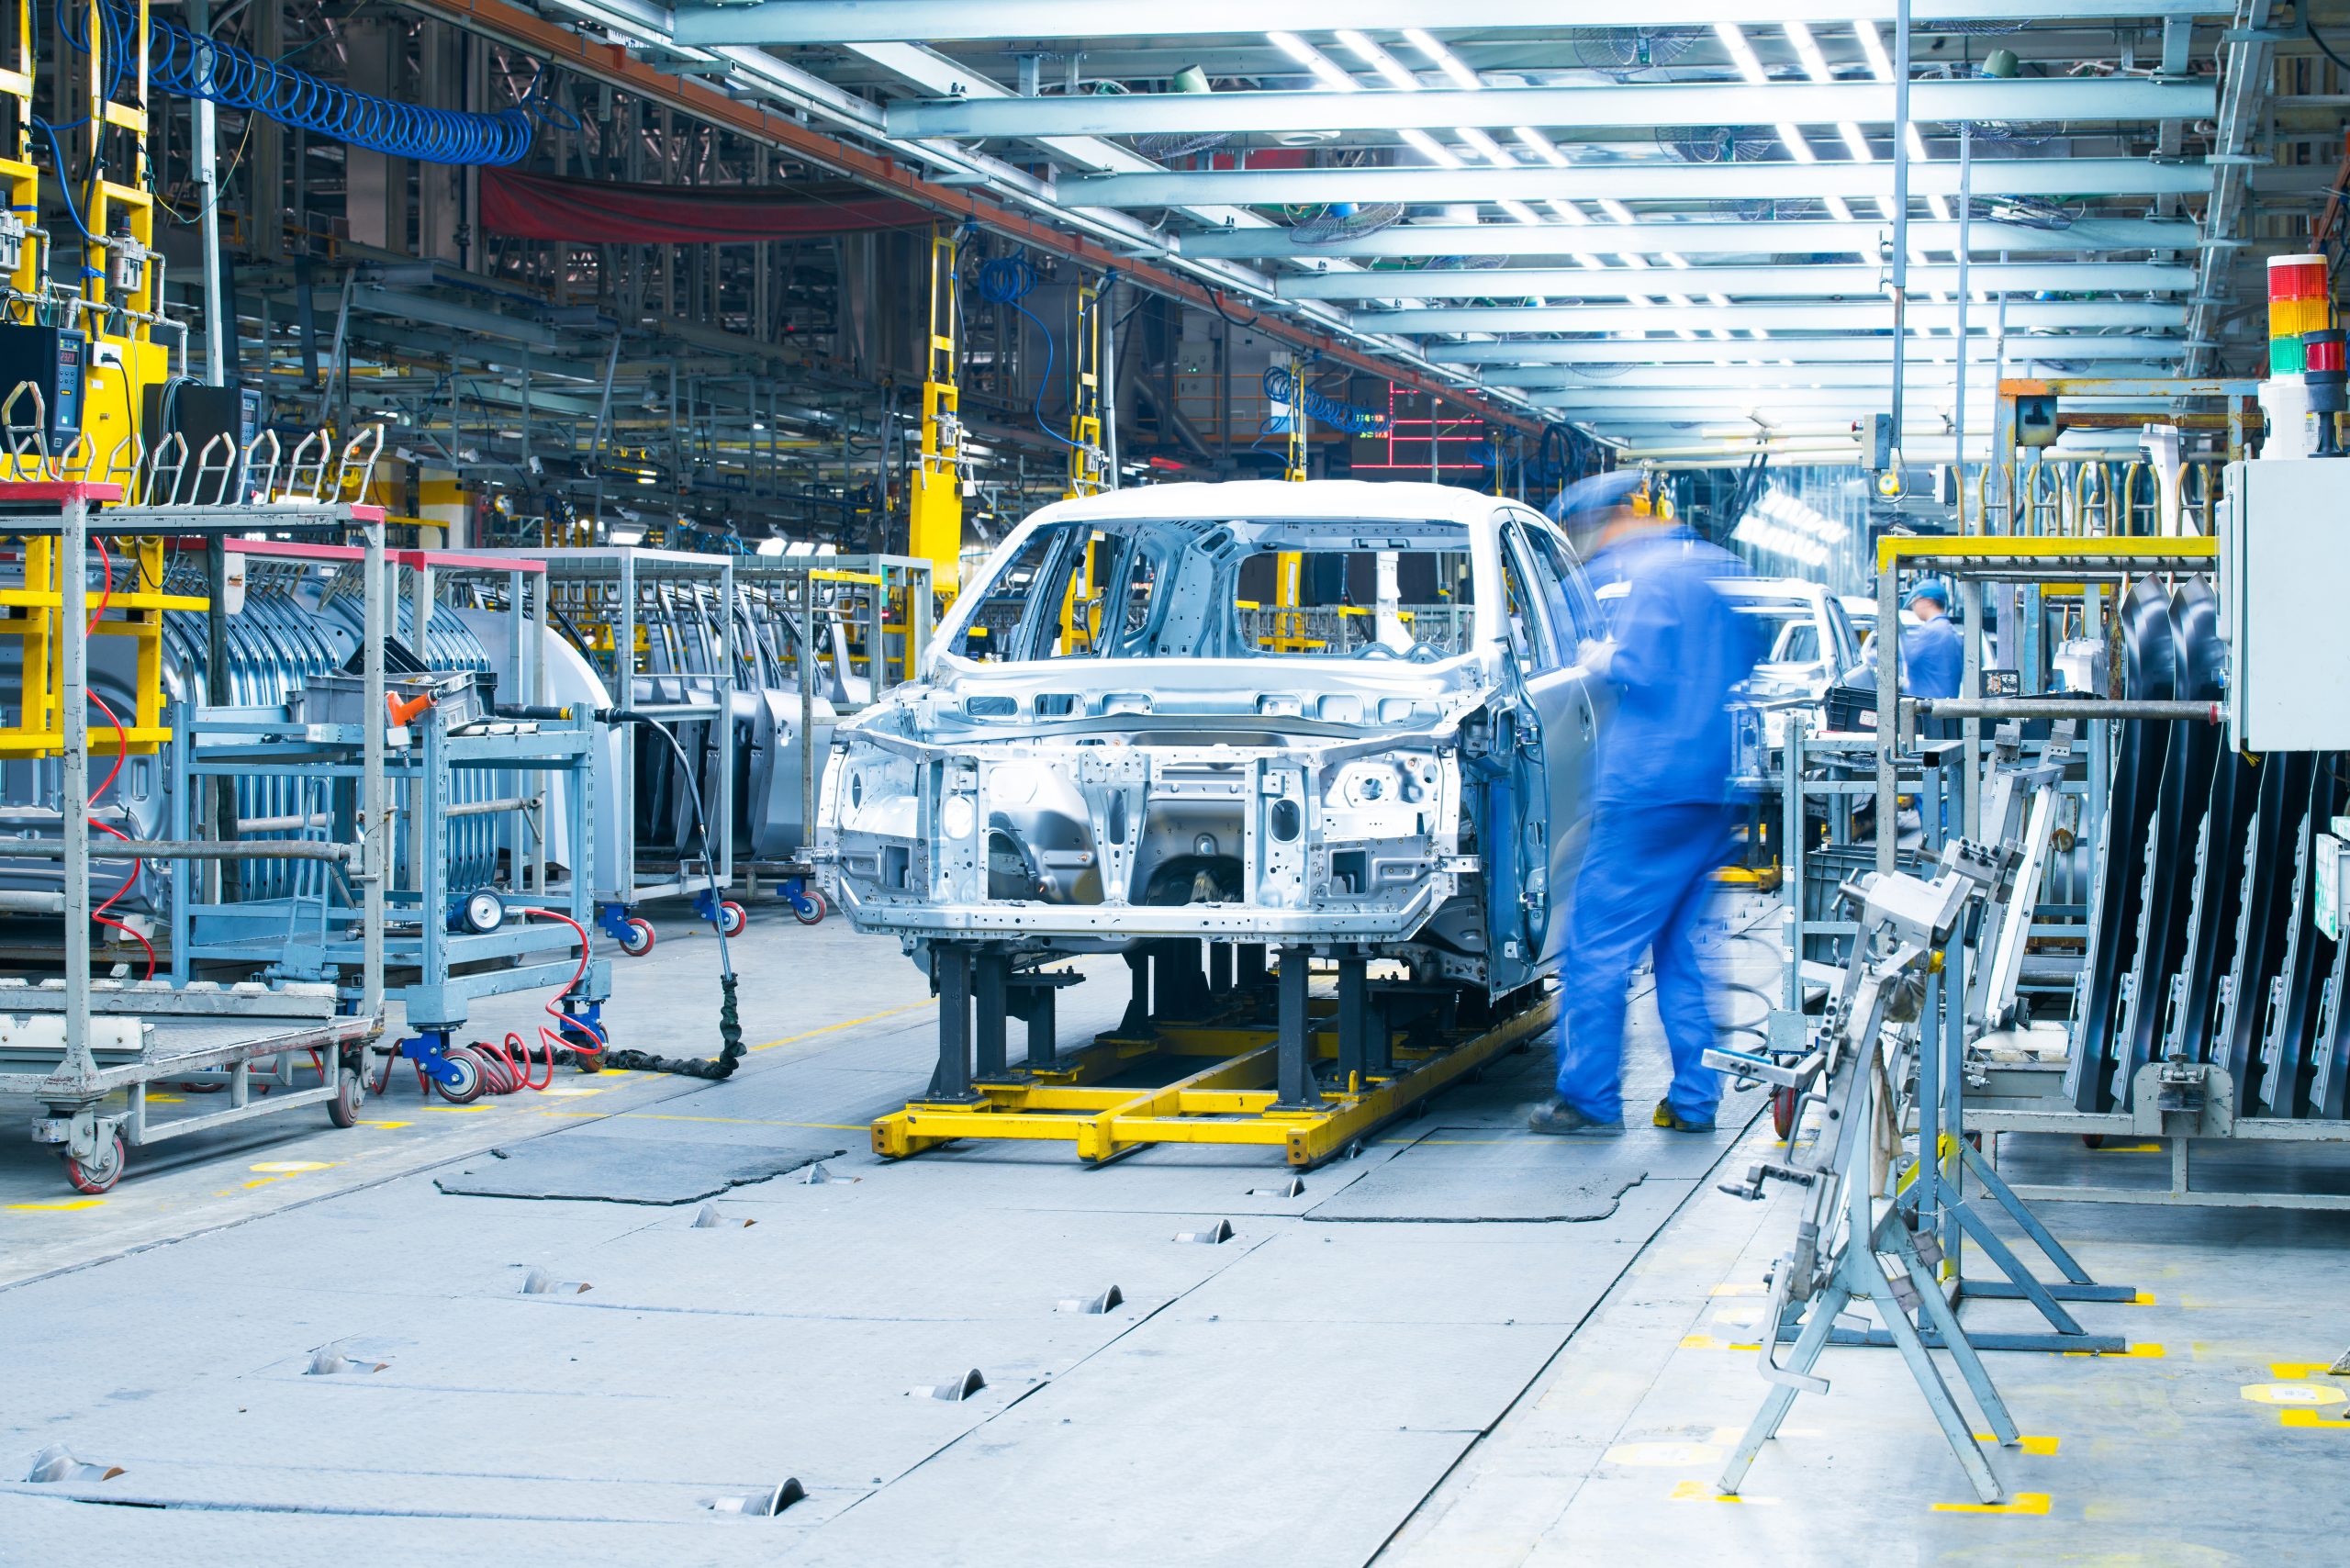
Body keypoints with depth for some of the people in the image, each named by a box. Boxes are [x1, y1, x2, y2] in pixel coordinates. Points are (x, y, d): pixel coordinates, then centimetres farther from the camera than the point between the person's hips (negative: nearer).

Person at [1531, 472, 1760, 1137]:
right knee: (1684, 944, 14)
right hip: (1718, 788, 9)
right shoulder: (1724, 570, 16)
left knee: (1598, 942, -2)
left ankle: (1590, 1099, -1)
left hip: (1651, 785, -9)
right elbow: (1753, 669, 24)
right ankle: (1693, 1099, 12)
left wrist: (1602, 657, 1)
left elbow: (1643, 670, -19)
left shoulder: (1652, 575, -10)